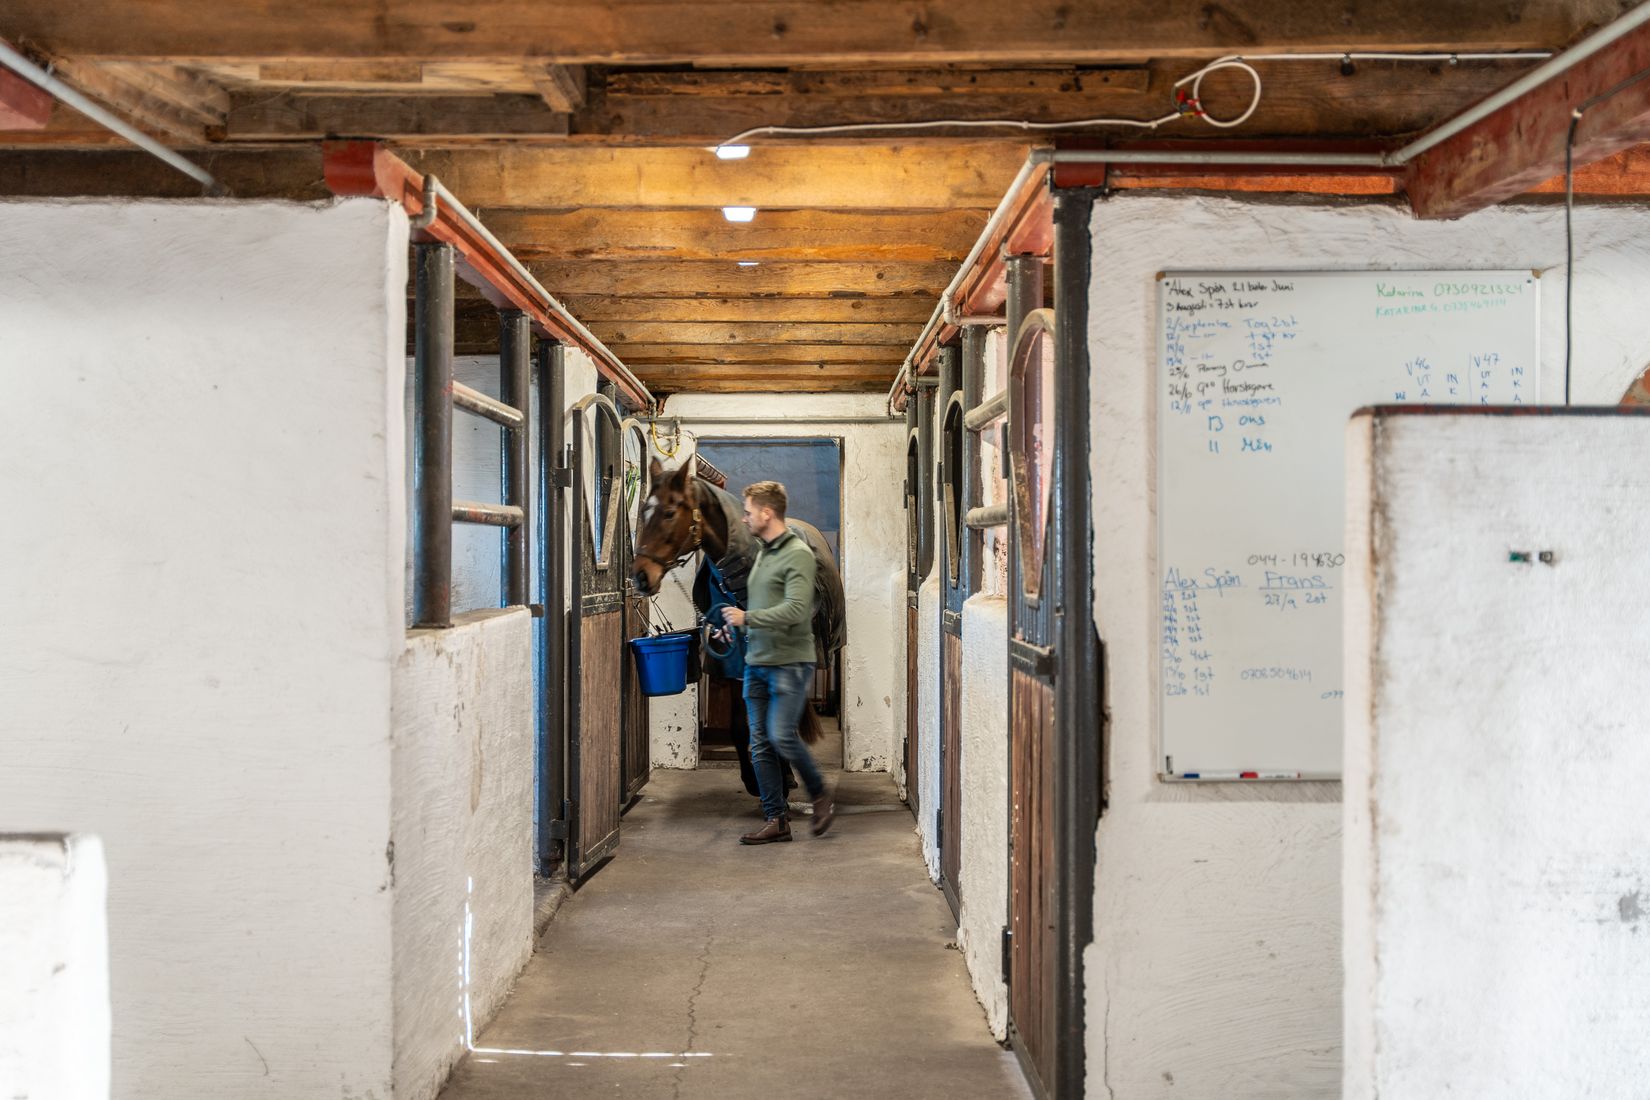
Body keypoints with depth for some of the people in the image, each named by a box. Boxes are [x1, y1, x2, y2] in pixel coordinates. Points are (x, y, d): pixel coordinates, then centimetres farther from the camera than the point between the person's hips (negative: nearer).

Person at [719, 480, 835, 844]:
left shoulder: (798, 554, -11)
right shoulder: (763, 552, 16)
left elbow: (795, 609, -21)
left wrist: (747, 618, -17)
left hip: (789, 662, -8)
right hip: (756, 663, 8)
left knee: (782, 735, -14)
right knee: (760, 744, 5)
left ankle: (820, 797, 9)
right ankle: (776, 820, 10)